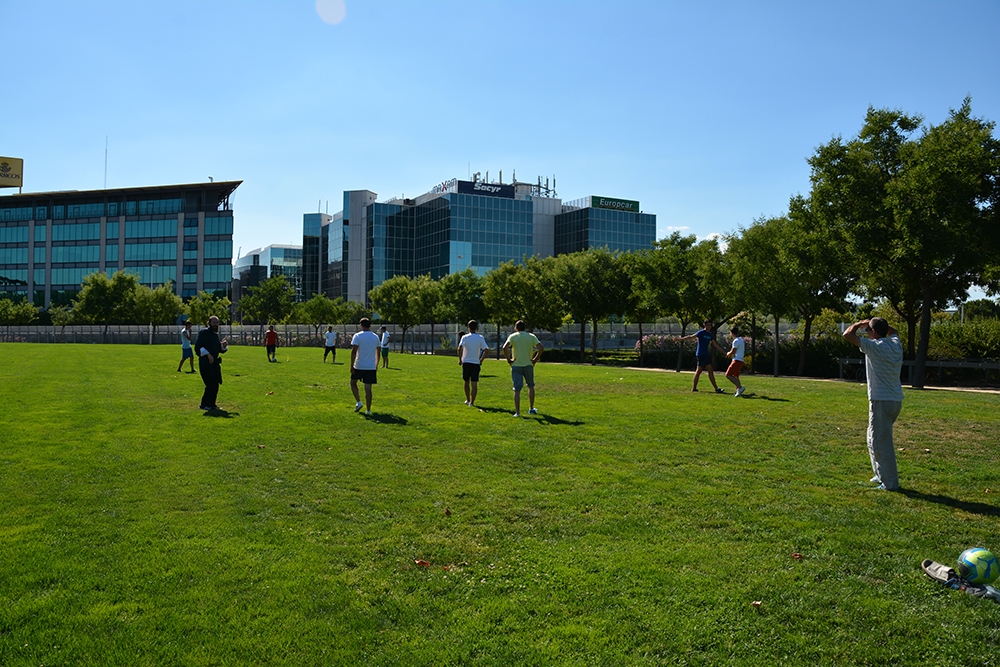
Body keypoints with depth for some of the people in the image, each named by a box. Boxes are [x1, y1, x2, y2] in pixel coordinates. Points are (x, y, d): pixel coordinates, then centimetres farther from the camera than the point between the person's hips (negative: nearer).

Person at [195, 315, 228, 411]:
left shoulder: (215, 334, 16)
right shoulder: (204, 332, -7)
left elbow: (220, 350, 21)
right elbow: (198, 346, -15)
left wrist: (224, 346, -1)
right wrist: (208, 354, -23)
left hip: (214, 363, 8)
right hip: (205, 363, -8)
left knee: (215, 385, 8)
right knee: (211, 384, -10)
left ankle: (211, 404, 19)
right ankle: (204, 404, 2)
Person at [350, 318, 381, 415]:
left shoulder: (357, 336, -5)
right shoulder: (376, 337, 8)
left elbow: (354, 351, -12)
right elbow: (378, 352, 14)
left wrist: (351, 365, -10)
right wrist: (376, 364, 25)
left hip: (359, 366, -3)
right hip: (371, 367, 3)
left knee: (353, 382, 20)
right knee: (368, 388, 4)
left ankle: (358, 402, 6)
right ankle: (368, 410, 1)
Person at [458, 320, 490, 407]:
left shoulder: (465, 337, -2)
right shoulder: (480, 338, 1)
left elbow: (460, 348, -15)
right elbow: (486, 350, -6)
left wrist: (460, 359, -5)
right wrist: (481, 360, 5)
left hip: (466, 362, 0)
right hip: (476, 363, 0)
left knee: (467, 382, 17)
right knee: (474, 383, -1)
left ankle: (468, 400, 26)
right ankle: (472, 402, -8)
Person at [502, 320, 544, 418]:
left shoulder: (512, 336, 0)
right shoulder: (531, 336, 5)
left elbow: (505, 348, -15)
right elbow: (541, 348, -6)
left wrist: (509, 359, -6)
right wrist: (535, 359, 2)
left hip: (516, 365, -1)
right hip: (528, 365, 1)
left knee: (517, 390, 1)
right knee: (531, 386, 20)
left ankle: (517, 412, -2)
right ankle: (531, 409, 24)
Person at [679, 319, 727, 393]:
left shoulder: (710, 334, 15)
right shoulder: (701, 332, -8)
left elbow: (715, 345, 21)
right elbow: (691, 337, -11)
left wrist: (724, 352, 22)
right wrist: (680, 339, -19)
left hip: (705, 354, 8)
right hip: (701, 354, -8)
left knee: (699, 371, 8)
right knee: (710, 371, -9)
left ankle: (694, 388, 11)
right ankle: (716, 389, -9)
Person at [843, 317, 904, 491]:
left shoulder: (875, 346, -13)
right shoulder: (895, 344, 9)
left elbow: (848, 334, -13)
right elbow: (894, 332, 34)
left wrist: (860, 323, 4)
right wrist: (880, 323, 23)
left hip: (881, 402, -9)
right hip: (897, 400, 9)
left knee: (881, 443, -3)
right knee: (874, 439, 21)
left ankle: (890, 483, 0)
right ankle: (881, 475, 28)